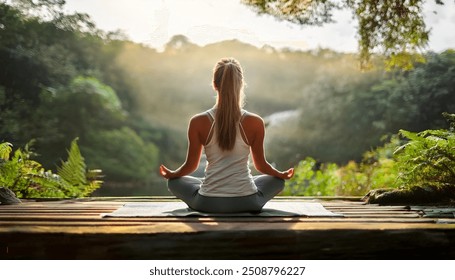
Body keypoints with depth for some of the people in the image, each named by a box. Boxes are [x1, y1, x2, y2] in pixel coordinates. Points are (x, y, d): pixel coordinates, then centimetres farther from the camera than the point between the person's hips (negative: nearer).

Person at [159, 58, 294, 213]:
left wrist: (171, 174, 23)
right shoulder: (255, 122, -10)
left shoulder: (198, 122, -10)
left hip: (208, 204, -1)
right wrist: (283, 175, 24)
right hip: (247, 203, 1)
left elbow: (191, 165, 1)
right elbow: (261, 165, 2)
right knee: (277, 180, 31)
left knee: (175, 182, 29)